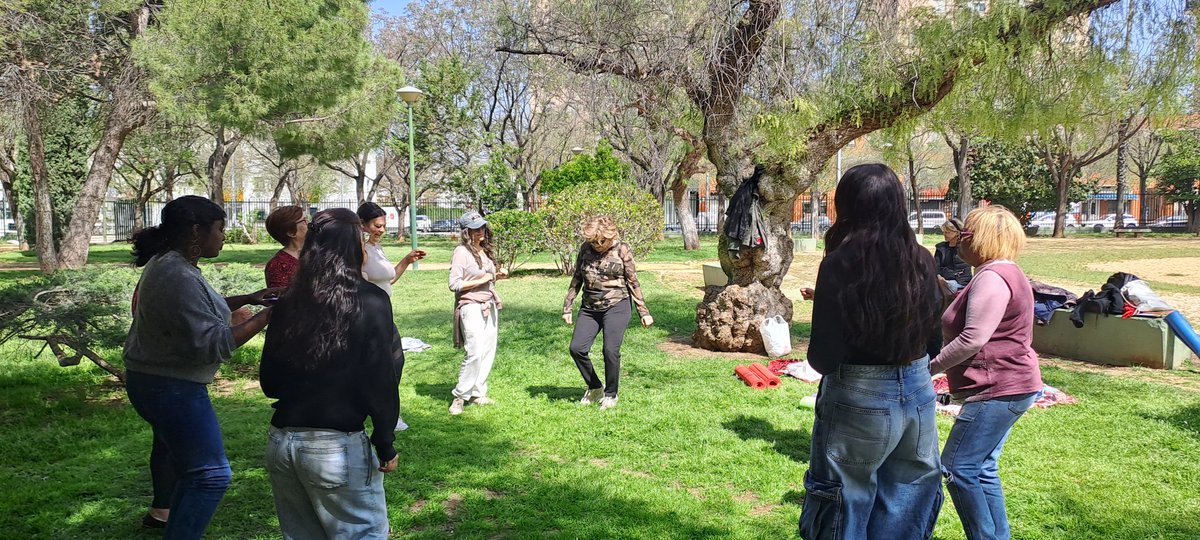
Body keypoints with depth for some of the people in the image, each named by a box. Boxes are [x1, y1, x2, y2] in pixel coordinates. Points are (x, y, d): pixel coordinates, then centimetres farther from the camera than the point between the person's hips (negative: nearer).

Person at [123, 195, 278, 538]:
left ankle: (161, 510, 56)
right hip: (171, 388, -12)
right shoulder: (179, 277, -29)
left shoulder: (168, 263, 3)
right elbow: (212, 344, -30)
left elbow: (199, 312, 16)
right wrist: (267, 316, -27)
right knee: (209, 474, -11)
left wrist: (248, 299, 5)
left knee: (171, 443, 34)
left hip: (153, 378, 12)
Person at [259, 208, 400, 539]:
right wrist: (385, 446, -2)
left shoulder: (289, 303, 3)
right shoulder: (370, 302, -10)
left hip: (280, 441, 5)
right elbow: (380, 382, -12)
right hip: (337, 446, -5)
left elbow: (268, 382, 10)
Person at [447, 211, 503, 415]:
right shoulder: (461, 252, -11)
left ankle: (477, 393, 17)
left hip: (489, 306, 8)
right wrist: (481, 281, -15)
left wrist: (496, 276, 5)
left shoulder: (484, 250, 14)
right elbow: (454, 284, -16)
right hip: (471, 307, -8)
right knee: (474, 353, -13)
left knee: (488, 352, 7)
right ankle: (459, 396, -1)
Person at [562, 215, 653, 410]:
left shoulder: (622, 250, -5)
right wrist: (567, 307, 11)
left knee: (611, 350, -12)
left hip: (616, 306, -4)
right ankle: (595, 387, 16)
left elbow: (633, 282, -1)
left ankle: (611, 394, 10)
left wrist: (643, 312, -1)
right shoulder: (585, 248, 4)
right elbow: (577, 279, 12)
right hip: (589, 308, 4)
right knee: (577, 348, -6)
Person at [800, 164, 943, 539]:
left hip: (860, 399, -5)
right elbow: (929, 331, 11)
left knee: (847, 509, 12)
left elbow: (822, 359, -14)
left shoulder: (840, 265, -17)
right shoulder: (921, 261, -2)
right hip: (919, 394, 5)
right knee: (906, 509, 20)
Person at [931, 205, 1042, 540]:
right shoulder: (1005, 273, 17)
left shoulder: (992, 277, -18)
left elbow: (972, 339, -24)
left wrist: (932, 367, -15)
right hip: (1008, 388, 11)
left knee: (957, 467, -6)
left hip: (998, 390, -11)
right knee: (982, 469, 14)